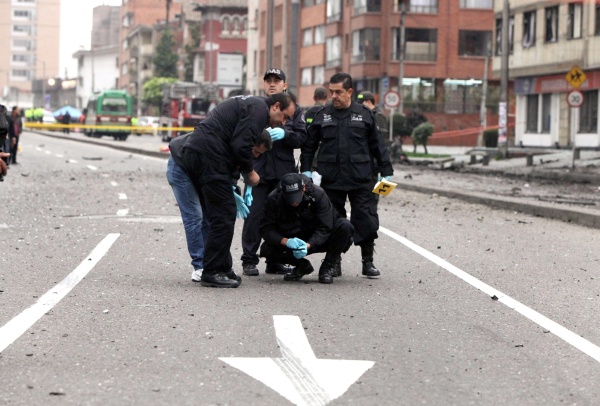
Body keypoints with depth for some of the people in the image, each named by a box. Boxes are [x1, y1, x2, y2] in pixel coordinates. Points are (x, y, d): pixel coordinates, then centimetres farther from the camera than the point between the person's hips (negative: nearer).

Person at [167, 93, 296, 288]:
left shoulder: (248, 104, 27)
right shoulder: (258, 109, -6)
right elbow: (241, 145, -17)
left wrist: (230, 187, 21)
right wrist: (250, 172, -2)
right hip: (209, 157, -11)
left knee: (217, 216, 16)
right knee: (224, 215, -6)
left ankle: (221, 269, 21)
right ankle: (213, 272, -3)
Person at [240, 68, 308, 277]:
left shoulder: (294, 109, 11)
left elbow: (302, 137, 2)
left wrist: (284, 134, -17)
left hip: (283, 173, 1)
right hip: (257, 171, -1)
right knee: (254, 216, -5)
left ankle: (275, 261, 13)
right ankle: (249, 260, 3)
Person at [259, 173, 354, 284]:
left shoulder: (317, 194, -23)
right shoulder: (274, 199, -18)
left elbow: (324, 229, -23)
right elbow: (266, 229, -18)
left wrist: (308, 245, -40)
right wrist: (286, 241, -37)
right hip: (291, 241, 1)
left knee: (345, 226, -29)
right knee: (266, 249, -26)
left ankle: (327, 267, -11)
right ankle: (302, 265, -1)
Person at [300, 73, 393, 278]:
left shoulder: (364, 115, 4)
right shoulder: (322, 116, 7)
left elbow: (377, 146, 8)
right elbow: (309, 146, 12)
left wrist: (386, 172, 5)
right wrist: (306, 170, 3)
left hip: (361, 180, -1)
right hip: (331, 180, 1)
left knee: (366, 221, -2)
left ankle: (368, 262, 9)